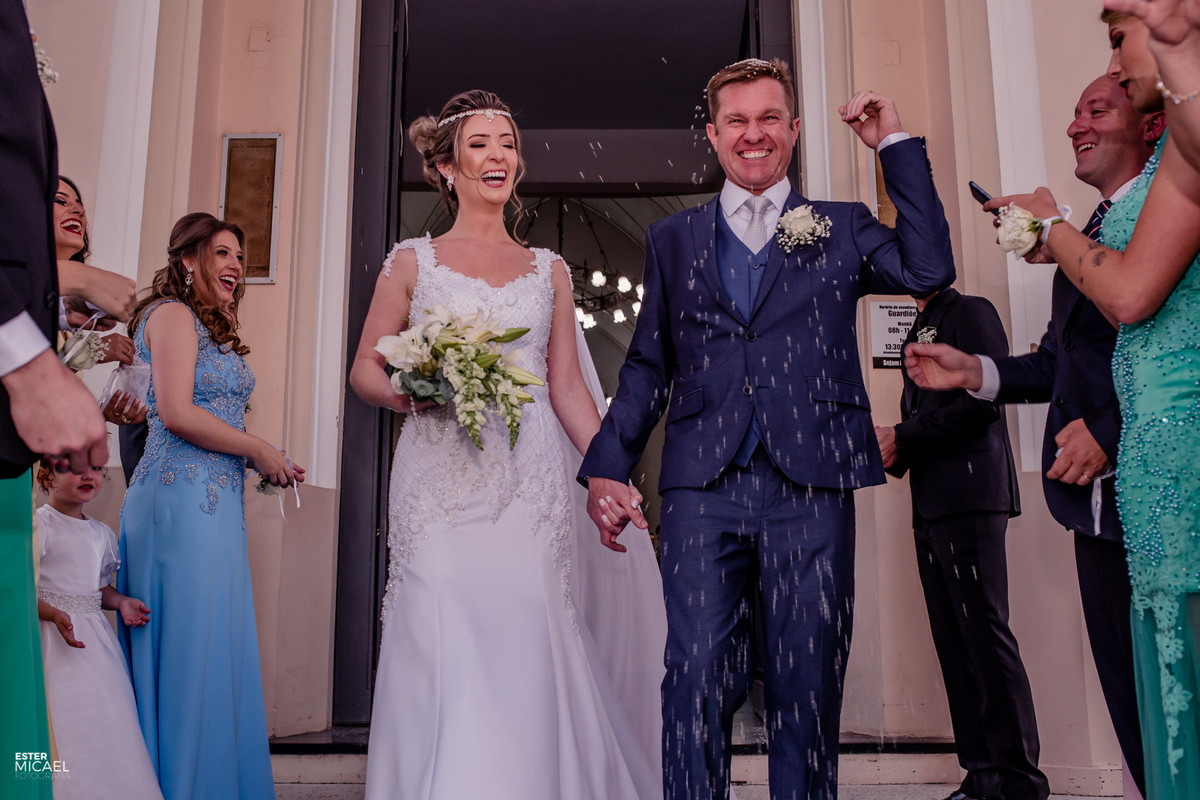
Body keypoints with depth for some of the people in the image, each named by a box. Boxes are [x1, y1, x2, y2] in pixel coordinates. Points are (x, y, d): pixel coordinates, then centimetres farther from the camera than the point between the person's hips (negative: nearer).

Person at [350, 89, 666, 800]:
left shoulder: (550, 270, 15)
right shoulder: (413, 262, 9)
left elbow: (568, 387, 12)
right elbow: (365, 369, 10)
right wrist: (408, 390, -12)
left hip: (532, 481, 2)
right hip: (440, 480, -1)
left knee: (526, 642, -3)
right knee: (441, 646, -7)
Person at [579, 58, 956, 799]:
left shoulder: (843, 229, 14)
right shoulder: (672, 239, 17)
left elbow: (930, 269, -3)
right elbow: (648, 366, 15)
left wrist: (896, 144, 0)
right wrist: (606, 467, 6)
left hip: (811, 487, 0)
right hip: (703, 488, 1)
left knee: (809, 689, 5)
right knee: (697, 682, -1)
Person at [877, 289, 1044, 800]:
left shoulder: (970, 312, 0)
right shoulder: (919, 332, 24)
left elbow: (983, 400, -13)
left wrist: (902, 438, -10)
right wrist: (892, 451, 6)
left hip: (969, 495, -8)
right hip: (930, 506, 8)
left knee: (985, 634, -10)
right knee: (954, 643, 6)